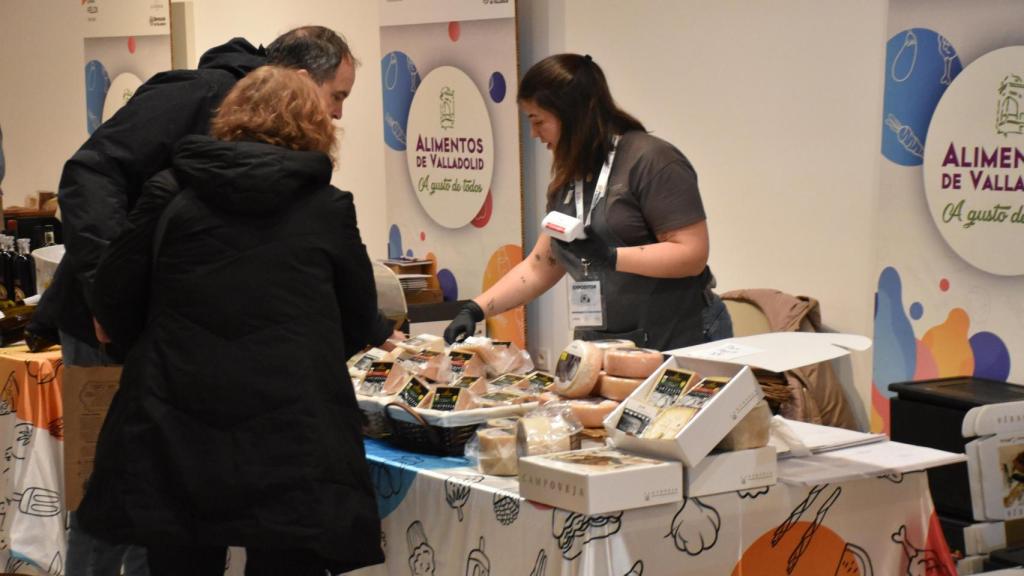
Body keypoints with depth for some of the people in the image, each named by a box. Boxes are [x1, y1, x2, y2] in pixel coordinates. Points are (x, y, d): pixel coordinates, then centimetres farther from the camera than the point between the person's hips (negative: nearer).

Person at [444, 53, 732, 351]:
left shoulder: (651, 160, -10)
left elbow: (692, 255, -17)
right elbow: (539, 267, 17)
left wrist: (609, 257, -25)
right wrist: (474, 310, 9)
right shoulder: (568, 180, 14)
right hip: (610, 348, 6)